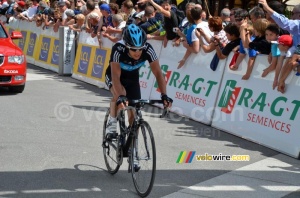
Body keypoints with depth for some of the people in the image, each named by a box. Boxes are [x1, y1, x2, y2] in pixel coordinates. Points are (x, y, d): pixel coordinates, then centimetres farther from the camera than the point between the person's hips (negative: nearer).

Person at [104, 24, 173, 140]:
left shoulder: (148, 49, -32)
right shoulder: (118, 49, -39)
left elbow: (158, 73, -30)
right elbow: (116, 76, -45)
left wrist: (164, 95, -42)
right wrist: (121, 96, -59)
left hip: (132, 78, 3)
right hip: (113, 75, -3)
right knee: (120, 94, -35)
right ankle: (112, 124, -13)